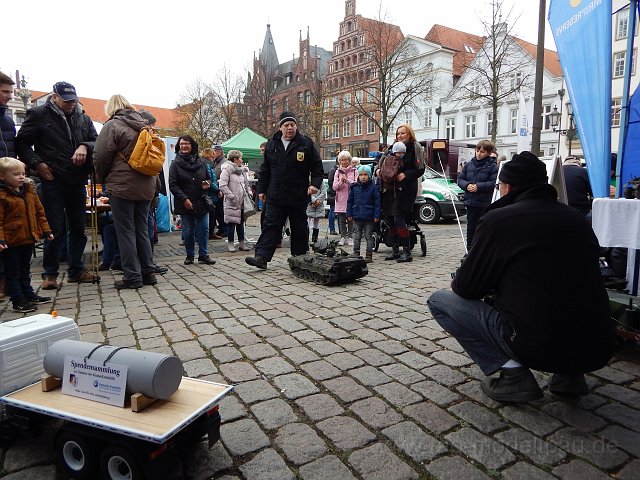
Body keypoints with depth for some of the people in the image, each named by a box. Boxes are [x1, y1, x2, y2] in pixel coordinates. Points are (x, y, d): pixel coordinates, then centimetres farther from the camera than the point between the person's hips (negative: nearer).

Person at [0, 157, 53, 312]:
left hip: (29, 238, 7)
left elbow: (39, 212, 14)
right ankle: (18, 301, 10)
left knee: (25, 270, 21)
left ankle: (29, 295, 32)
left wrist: (46, 230, 12)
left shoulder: (30, 191, 7)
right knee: (13, 272, 5)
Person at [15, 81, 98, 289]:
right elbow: (21, 143, 2)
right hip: (52, 181, -4)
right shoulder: (39, 115, 1)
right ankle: (50, 273, 11)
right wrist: (36, 164, -10)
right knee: (55, 229, -2)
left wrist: (85, 146, -11)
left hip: (78, 182, 4)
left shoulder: (83, 119, 13)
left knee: (78, 228, 9)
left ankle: (76, 270, 21)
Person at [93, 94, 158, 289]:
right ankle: (148, 272, 14)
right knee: (142, 230, 12)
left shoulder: (112, 126, -6)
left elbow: (100, 157, -8)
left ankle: (132, 276, 2)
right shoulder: (144, 125, 13)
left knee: (125, 231, 0)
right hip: (146, 186, 6)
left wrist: (103, 179, 8)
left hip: (122, 186, -6)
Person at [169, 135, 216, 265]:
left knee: (204, 229, 3)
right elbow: (172, 185, -6)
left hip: (202, 202, 2)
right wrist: (184, 199, -16)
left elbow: (208, 178, 19)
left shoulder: (200, 162, 7)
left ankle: (203, 255, 13)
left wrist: (208, 184, -5)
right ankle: (190, 255, 19)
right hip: (185, 204, -2)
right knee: (188, 231, 5)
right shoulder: (176, 164, -1)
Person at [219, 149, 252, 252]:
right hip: (232, 202, -7)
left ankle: (241, 243, 19)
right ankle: (230, 244, 8)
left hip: (241, 201, 7)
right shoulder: (227, 170, -9)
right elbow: (222, 186, -17)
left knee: (241, 222, 11)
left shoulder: (241, 170, 15)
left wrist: (249, 192, 8)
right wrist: (231, 196, -20)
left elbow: (246, 183, 25)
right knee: (231, 222, -1)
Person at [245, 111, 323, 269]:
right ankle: (261, 257, -6)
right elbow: (265, 169, 14)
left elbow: (317, 166, 2)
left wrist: (315, 183, -13)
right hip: (275, 197, 2)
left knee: (299, 229, 9)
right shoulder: (272, 144, 9)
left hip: (298, 197, -2)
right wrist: (261, 189, 12)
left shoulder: (306, 143, 0)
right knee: (271, 226, -3)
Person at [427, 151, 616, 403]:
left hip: (539, 347, -6)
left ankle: (513, 373, -2)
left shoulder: (497, 219, -9)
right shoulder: (577, 218, 9)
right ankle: (569, 374, 19)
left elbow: (466, 288, -2)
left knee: (439, 300, 6)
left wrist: (458, 281, 22)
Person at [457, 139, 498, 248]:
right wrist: (467, 185, -9)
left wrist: (478, 186, -18)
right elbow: (460, 179, 11)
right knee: (471, 226, 12)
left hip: (485, 203, -4)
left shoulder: (492, 166, -4)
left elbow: (494, 183, -12)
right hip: (470, 202, 4)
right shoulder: (469, 165, 8)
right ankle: (470, 249, 22)